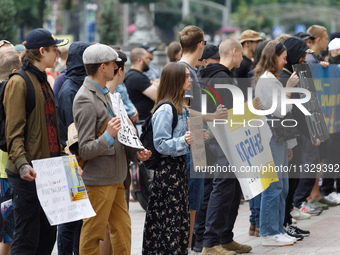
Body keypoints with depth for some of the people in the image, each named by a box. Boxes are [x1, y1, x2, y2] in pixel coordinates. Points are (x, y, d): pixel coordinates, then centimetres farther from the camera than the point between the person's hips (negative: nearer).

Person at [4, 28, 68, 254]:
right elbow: (14, 131, -16)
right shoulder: (19, 83, -9)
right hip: (28, 174, -9)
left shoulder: (44, 82, 19)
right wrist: (22, 163, -28)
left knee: (48, 235, 10)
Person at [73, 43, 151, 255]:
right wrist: (108, 136, -34)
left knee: (123, 229, 14)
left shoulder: (103, 93, 16)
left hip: (115, 177, 10)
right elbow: (85, 150, -19)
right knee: (92, 236, -1)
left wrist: (136, 152, 10)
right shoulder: (86, 100, -16)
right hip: (98, 179, -10)